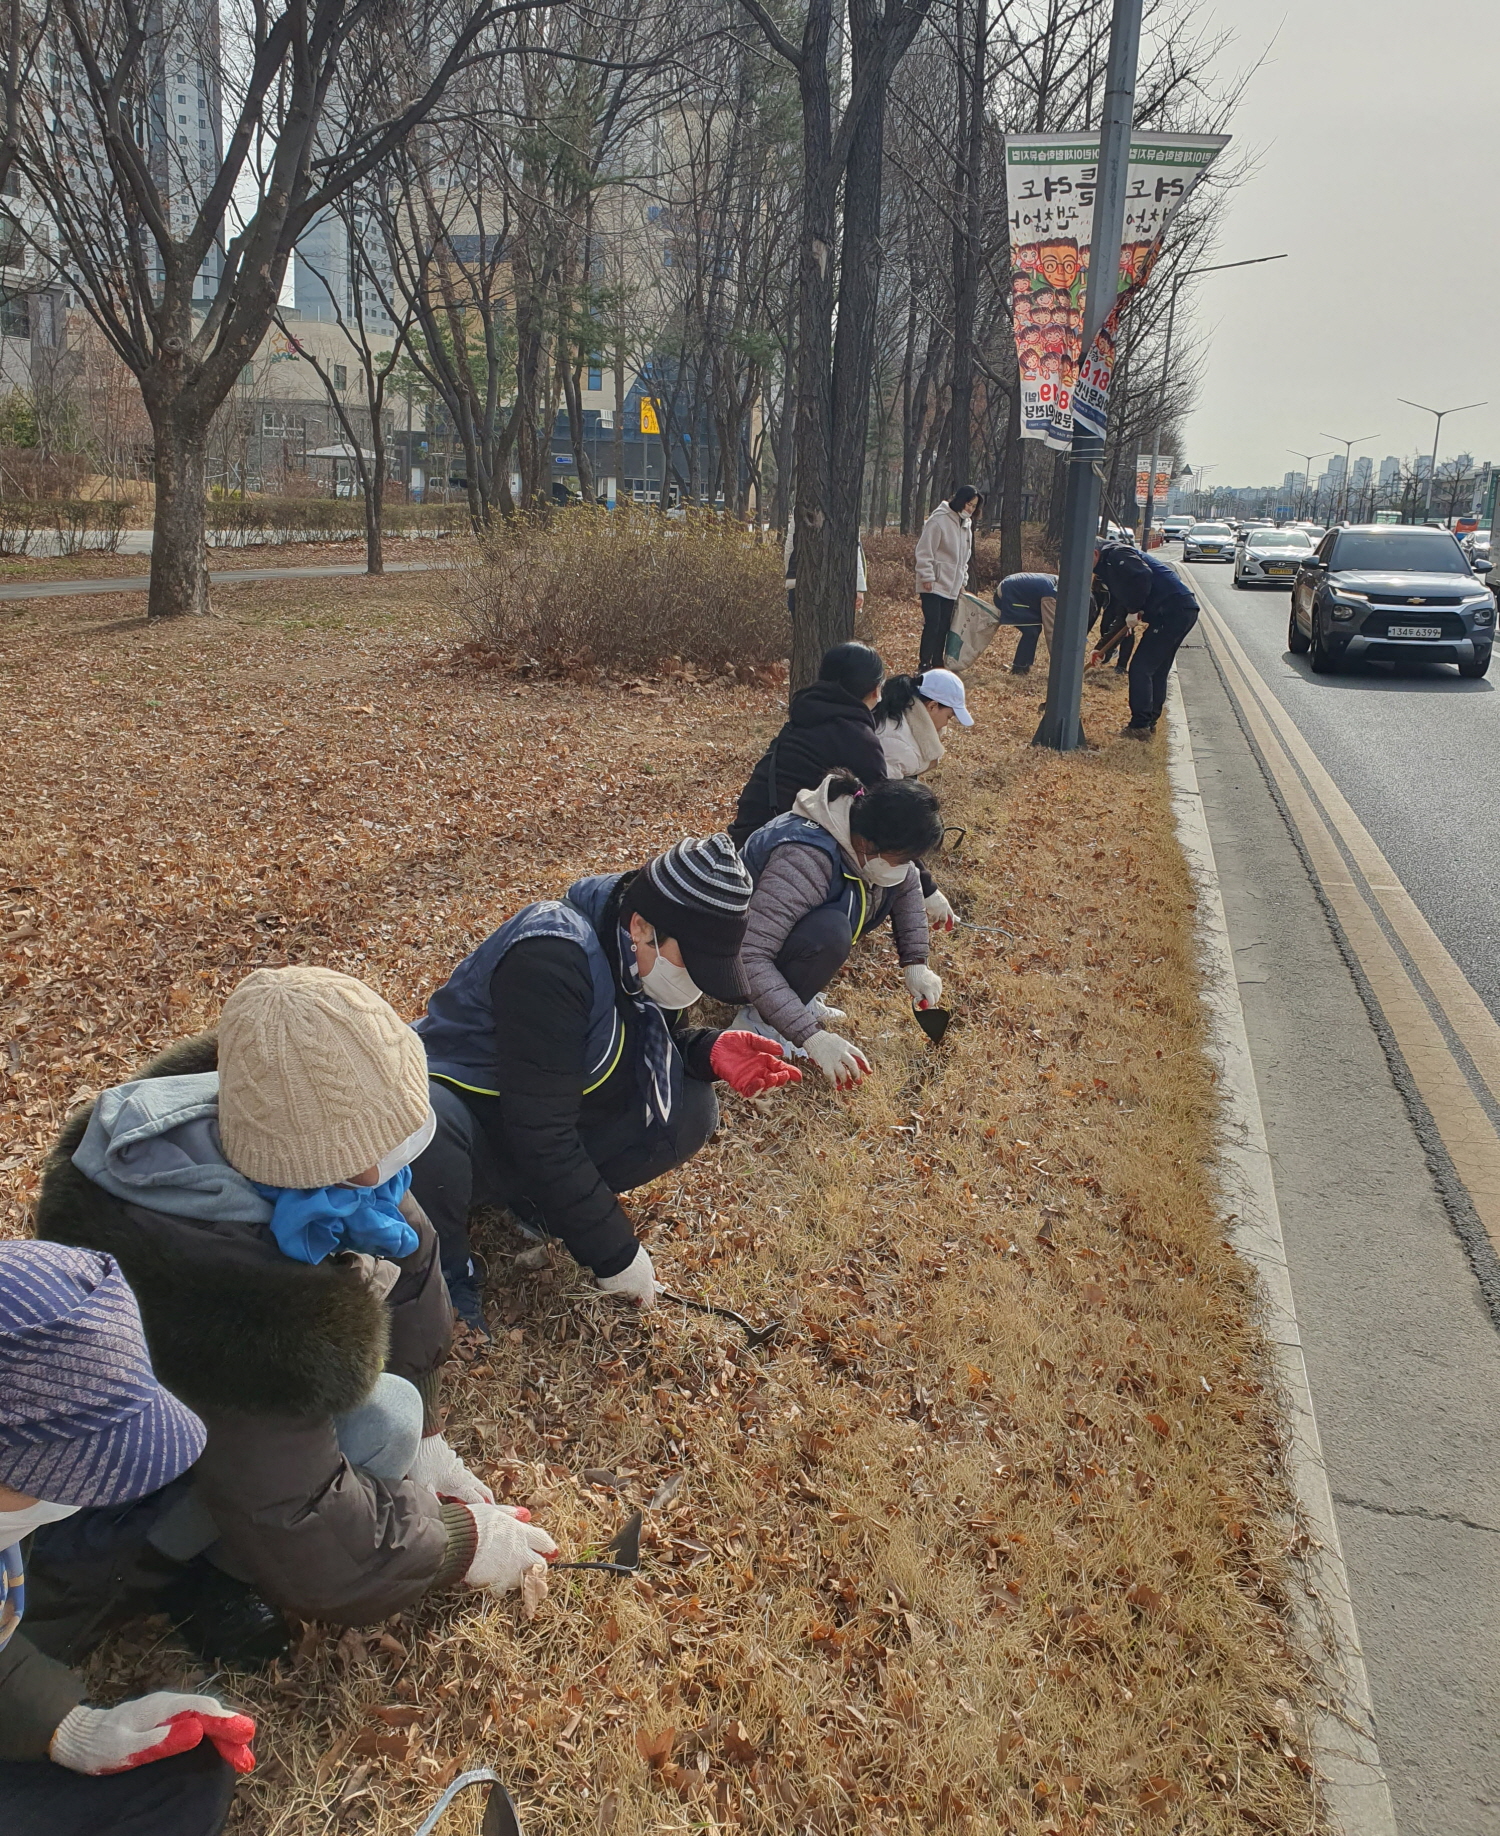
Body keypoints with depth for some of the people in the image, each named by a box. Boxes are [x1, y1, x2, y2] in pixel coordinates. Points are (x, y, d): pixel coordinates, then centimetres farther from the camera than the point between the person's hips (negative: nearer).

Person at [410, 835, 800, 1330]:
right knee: (426, 1130, -42)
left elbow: (651, 1044, 9)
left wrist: (709, 1050, -15)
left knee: (690, 1105, -11)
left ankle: (533, 1199, 1)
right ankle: (445, 1276, -12)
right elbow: (540, 1135, -32)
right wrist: (614, 1252, -26)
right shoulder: (552, 959, -32)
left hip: (548, 1142, 8)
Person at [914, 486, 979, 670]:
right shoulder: (939, 520, -12)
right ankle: (924, 664, -6)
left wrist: (962, 581, 16)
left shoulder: (966, 525, 13)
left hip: (951, 586, 8)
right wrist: (927, 577, -18)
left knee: (944, 626, 7)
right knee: (932, 624, -11)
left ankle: (937, 665, 13)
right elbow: (924, 551, -15)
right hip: (934, 584, -8)